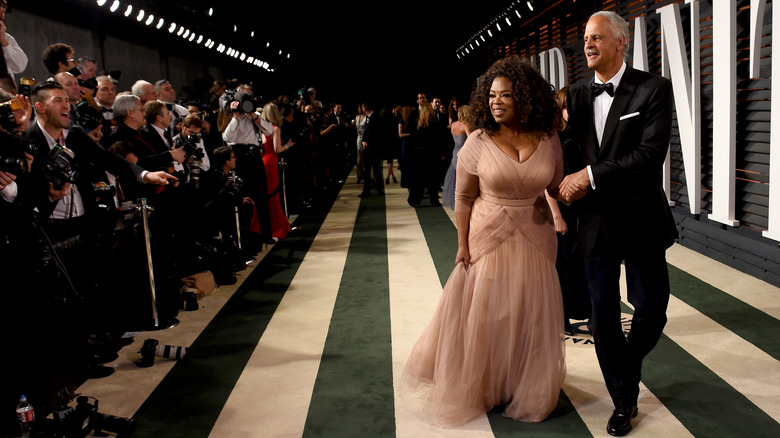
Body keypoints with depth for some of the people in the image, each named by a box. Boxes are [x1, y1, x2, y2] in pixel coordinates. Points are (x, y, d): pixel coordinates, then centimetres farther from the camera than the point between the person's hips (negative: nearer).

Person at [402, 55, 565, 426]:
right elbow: (463, 197, -6)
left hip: (535, 241, 2)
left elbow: (558, 188, 7)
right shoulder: (479, 141, -10)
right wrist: (463, 245, -8)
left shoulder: (548, 141, -4)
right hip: (488, 240, -2)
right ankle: (478, 390, 33)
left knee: (531, 319, 13)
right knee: (483, 317, 9)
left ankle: (527, 391, 36)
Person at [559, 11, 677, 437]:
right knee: (603, 317, 8)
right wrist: (570, 179, -6)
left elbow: (651, 153, -19)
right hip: (595, 222, 4)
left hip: (640, 221, -3)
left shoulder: (653, 89, -9)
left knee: (650, 311, 6)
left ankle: (627, 368, 39)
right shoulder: (578, 93, 6)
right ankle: (624, 401, 26)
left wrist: (591, 175, -19)